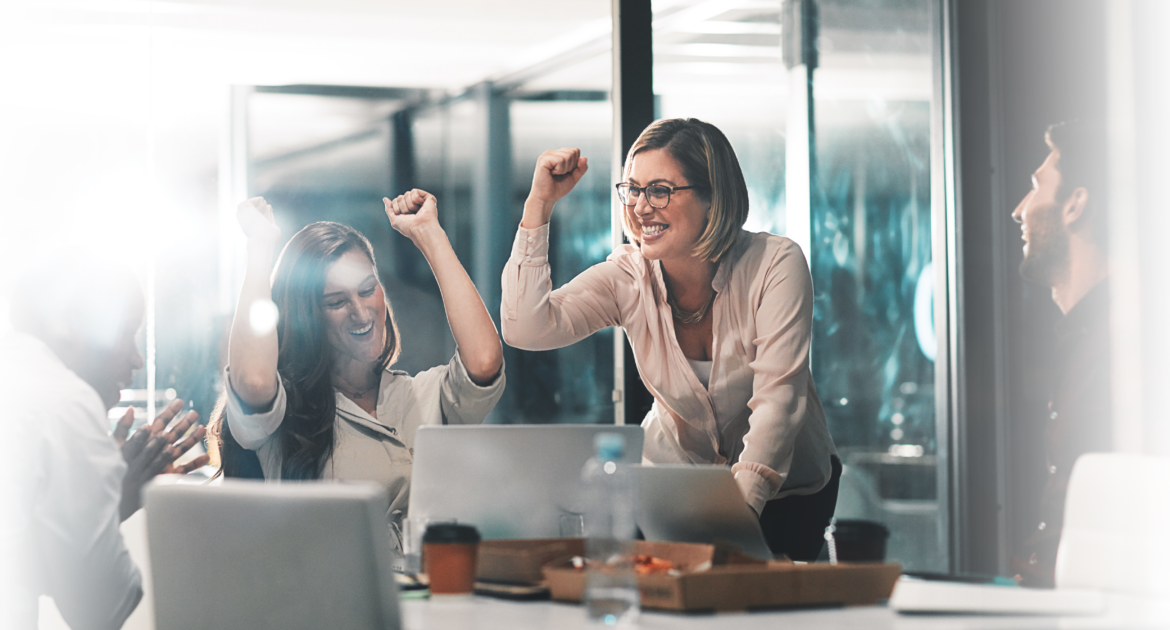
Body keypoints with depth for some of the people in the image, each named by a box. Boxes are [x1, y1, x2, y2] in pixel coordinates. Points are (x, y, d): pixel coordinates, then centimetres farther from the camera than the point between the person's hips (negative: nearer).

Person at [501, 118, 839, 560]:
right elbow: (527, 329, -24)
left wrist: (738, 509, -41)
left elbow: (778, 398, -27)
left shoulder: (775, 264, -19)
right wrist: (539, 204, -23)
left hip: (783, 486, -2)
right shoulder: (627, 276, -10)